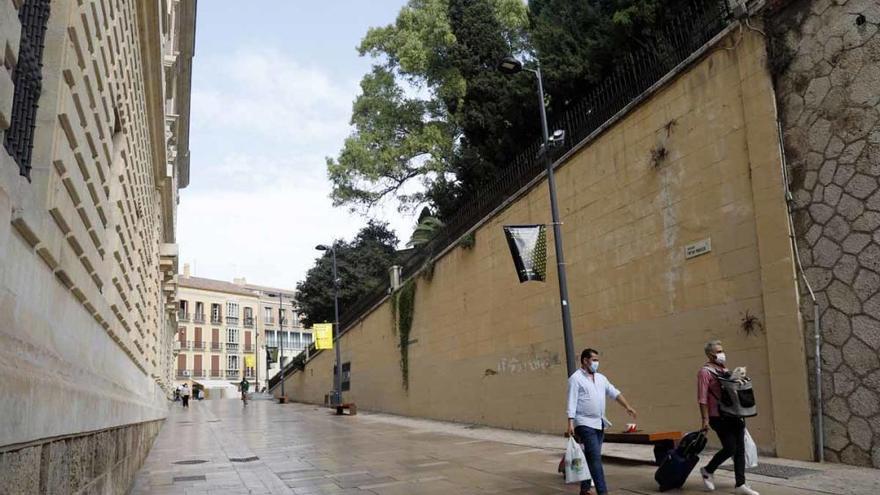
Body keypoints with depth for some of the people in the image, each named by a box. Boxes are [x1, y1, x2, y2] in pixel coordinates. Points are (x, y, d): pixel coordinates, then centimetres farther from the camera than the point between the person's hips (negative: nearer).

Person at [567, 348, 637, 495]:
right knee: (595, 457, -12)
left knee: (591, 457, 12)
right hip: (585, 424, -7)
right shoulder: (576, 378, -7)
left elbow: (615, 393, 14)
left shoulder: (601, 378, 15)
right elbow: (572, 402, -13)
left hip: (599, 424, 7)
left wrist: (627, 406, 3)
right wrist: (570, 423, -20)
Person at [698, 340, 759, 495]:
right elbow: (702, 398, -14)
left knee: (740, 450, 4)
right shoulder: (705, 371, -8)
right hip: (719, 418, -8)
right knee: (730, 448, -9)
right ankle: (708, 471, 13)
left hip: (735, 416, 8)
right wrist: (705, 419, -19)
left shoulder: (725, 371, 17)